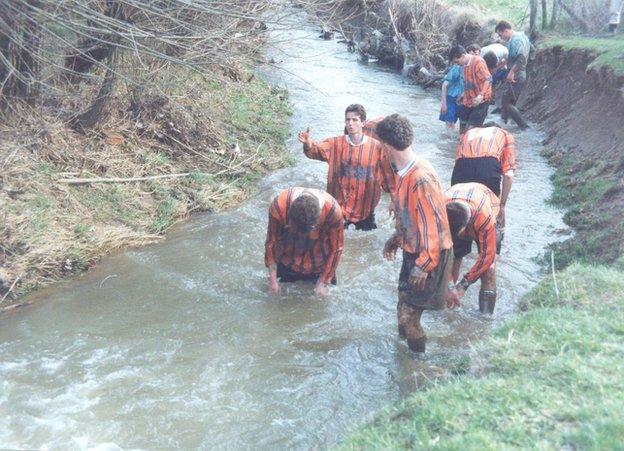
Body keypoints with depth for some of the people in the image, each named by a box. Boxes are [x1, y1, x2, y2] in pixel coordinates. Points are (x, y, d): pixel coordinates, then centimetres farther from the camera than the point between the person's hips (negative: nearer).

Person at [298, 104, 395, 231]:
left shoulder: (376, 146, -7)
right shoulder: (335, 143, -5)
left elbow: (388, 174, -1)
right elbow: (316, 150, -20)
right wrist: (308, 144, -42)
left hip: (365, 207, 0)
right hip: (339, 205, 0)